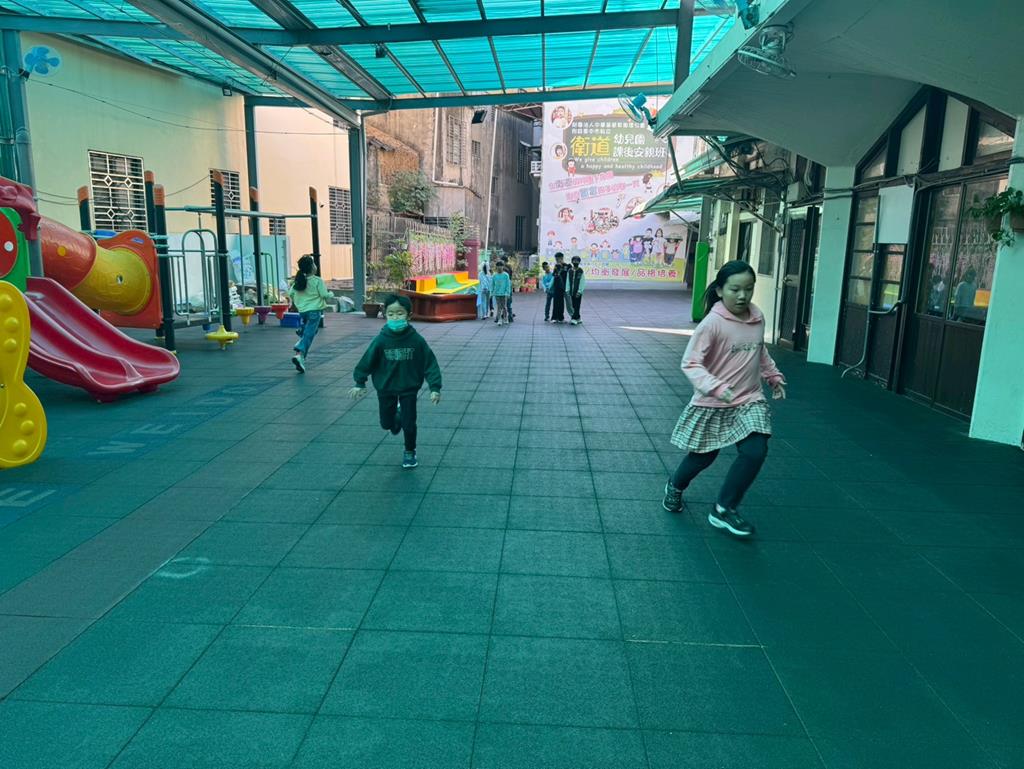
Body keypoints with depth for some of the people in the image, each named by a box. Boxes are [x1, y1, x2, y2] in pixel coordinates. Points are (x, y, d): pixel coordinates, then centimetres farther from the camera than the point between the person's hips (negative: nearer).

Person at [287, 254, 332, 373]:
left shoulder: (297, 281, 7)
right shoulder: (318, 281, -9)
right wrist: (331, 295, 10)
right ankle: (299, 354, -26)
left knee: (304, 334, 23)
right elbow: (324, 295, -10)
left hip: (302, 311, 6)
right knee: (309, 335, -10)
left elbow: (290, 294, 9)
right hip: (314, 311, -6)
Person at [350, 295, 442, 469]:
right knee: (386, 423, 13)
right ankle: (397, 416, 49)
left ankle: (410, 452, 30)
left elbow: (430, 363, -12)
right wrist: (359, 383, 1)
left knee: (409, 423, 4)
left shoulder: (416, 339, -17)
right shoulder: (381, 340, -16)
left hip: (409, 388, -1)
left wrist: (435, 388, -16)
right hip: (385, 389, 1)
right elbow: (367, 361, -5)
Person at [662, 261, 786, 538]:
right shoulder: (713, 322, -20)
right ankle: (675, 486, 43)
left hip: (749, 401, 5)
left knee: (755, 452, -12)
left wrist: (773, 376, 19)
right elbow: (690, 363, -24)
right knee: (703, 456, 10)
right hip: (713, 404, -4)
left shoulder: (758, 318, -1)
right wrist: (715, 387, -36)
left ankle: (724, 509, 6)